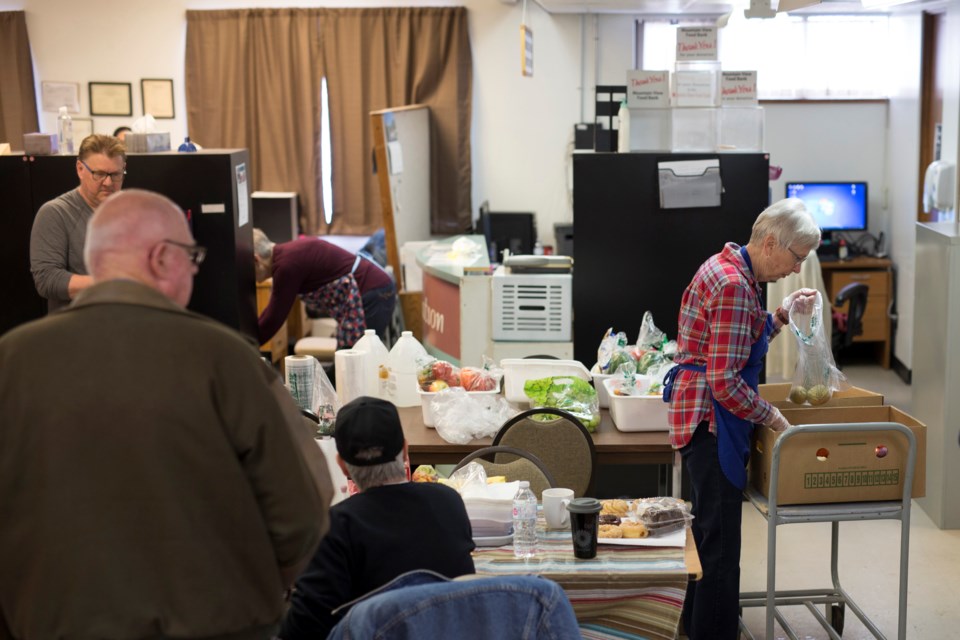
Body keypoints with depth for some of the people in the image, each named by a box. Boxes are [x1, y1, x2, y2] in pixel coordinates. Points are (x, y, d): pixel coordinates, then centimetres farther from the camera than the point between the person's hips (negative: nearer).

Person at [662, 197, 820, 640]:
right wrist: (774, 418, -12)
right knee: (720, 539, -3)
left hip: (703, 415, 11)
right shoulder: (733, 285, -21)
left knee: (709, 528, 23)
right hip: (711, 417, -11)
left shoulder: (729, 268, 10)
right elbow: (726, 383, -24)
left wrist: (781, 314, 11)